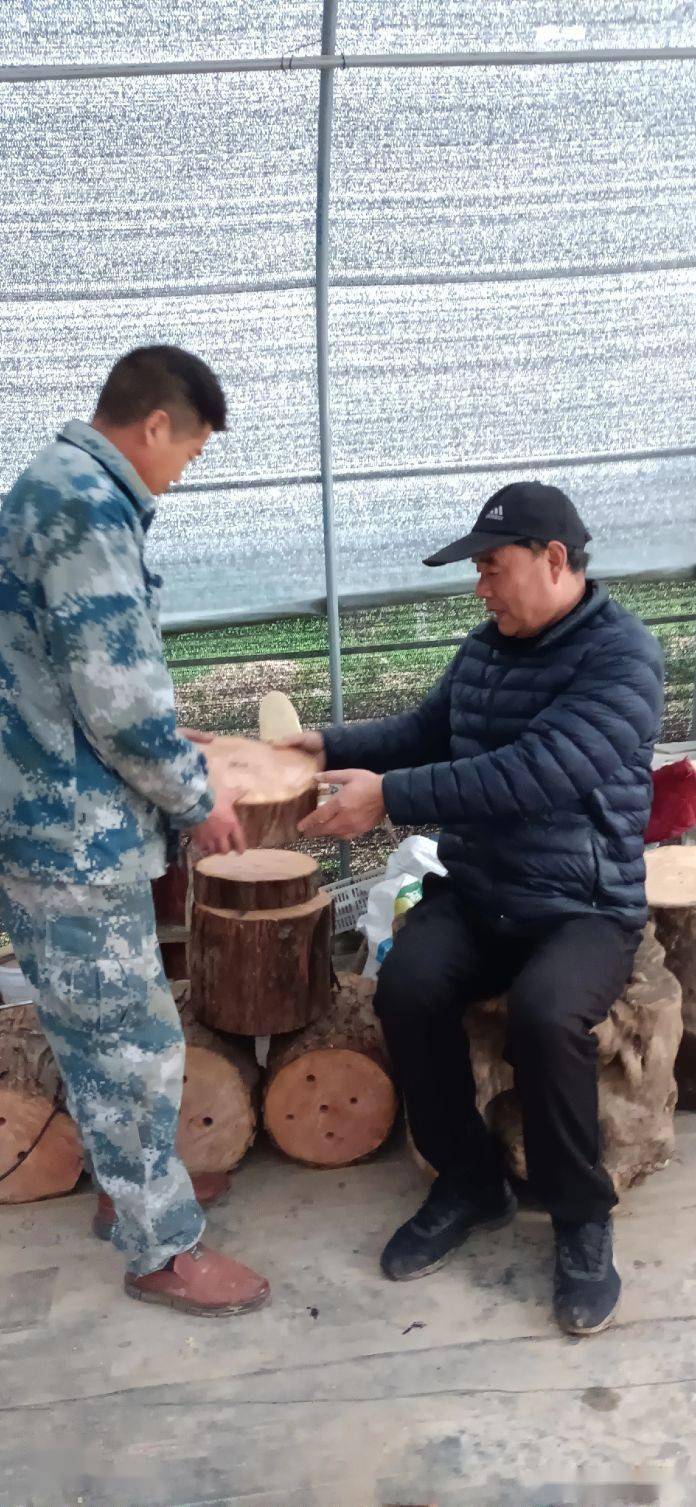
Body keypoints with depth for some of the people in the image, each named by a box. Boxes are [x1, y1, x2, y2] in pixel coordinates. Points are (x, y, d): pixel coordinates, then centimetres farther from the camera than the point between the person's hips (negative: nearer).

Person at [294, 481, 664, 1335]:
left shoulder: (622, 656, -16)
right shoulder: (483, 649, 9)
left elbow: (535, 776, -29)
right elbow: (424, 733, 21)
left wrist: (389, 799, -31)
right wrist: (326, 746, 5)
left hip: (585, 909, -6)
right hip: (472, 892, 6)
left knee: (543, 1013, -33)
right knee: (406, 985, -21)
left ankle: (582, 1217, -5)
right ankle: (468, 1182, 2)